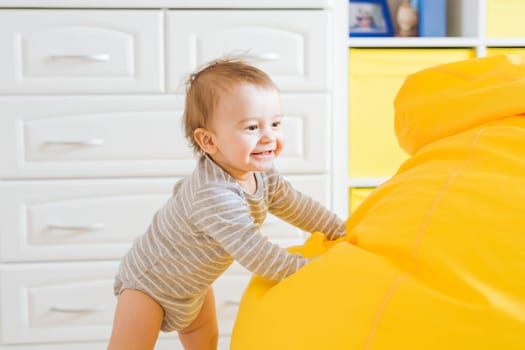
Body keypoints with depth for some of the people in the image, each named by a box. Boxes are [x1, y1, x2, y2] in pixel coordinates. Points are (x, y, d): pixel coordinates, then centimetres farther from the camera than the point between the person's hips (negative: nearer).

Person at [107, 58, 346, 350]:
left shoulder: (262, 174, -14)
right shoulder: (215, 197, -43)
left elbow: (297, 206, 3)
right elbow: (259, 257, -42)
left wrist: (345, 231, 3)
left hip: (193, 283, 9)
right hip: (148, 282, -8)